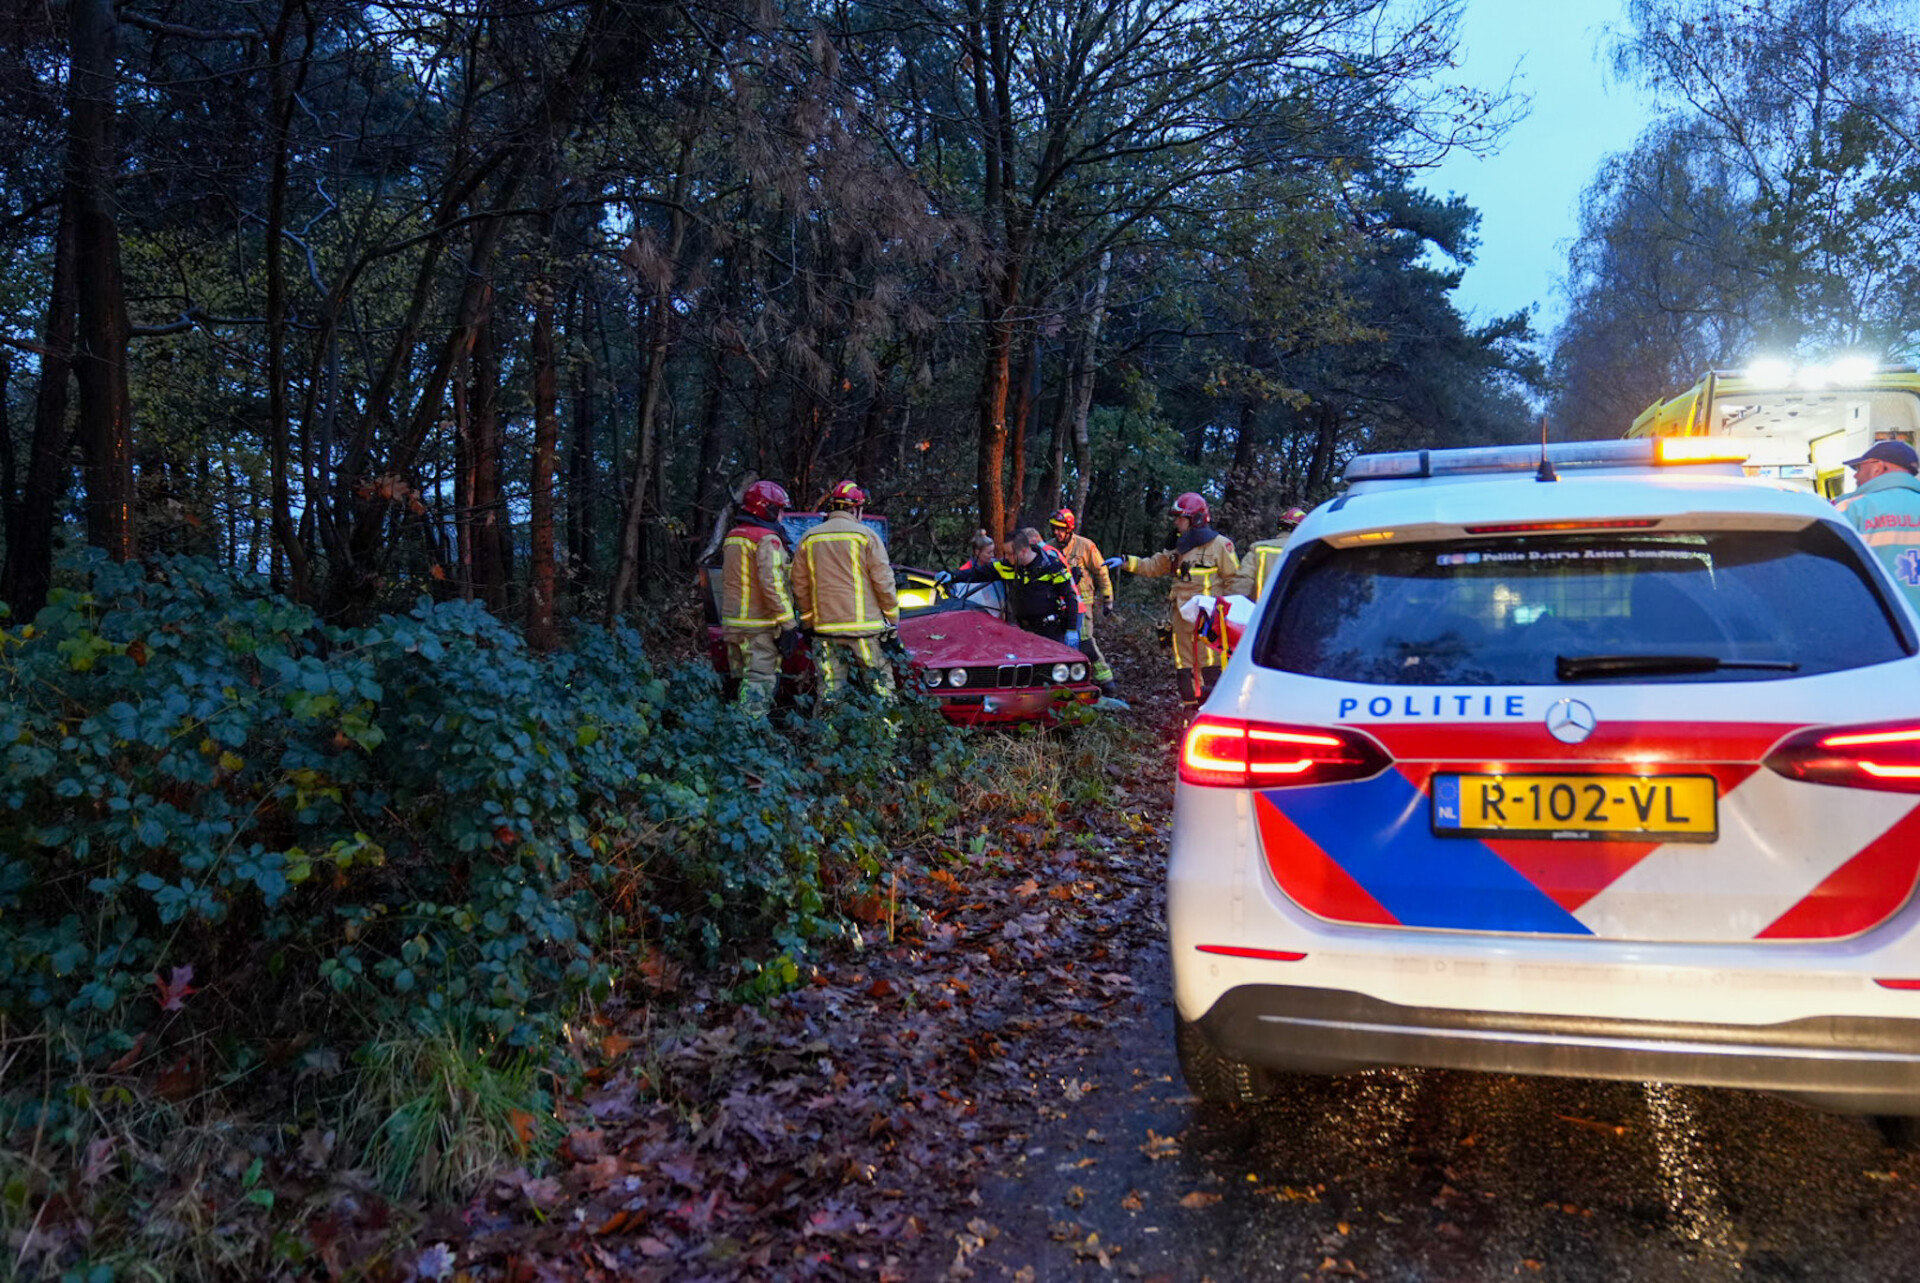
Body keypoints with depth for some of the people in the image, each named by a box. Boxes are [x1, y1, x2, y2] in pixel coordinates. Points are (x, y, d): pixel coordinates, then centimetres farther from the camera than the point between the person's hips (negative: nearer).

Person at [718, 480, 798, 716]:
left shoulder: (731, 537, 16)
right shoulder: (767, 539, -12)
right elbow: (771, 583, -20)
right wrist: (787, 624, -17)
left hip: (732, 625, 9)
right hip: (760, 627, -9)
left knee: (742, 682, 14)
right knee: (759, 683, -7)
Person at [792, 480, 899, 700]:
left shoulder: (809, 539, 8)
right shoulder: (866, 535, -3)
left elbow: (800, 587, 11)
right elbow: (883, 582, -5)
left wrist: (809, 620, 18)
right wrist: (893, 617, 3)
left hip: (825, 628, 3)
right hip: (865, 626, -3)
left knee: (828, 692, 6)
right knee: (881, 683, 2)